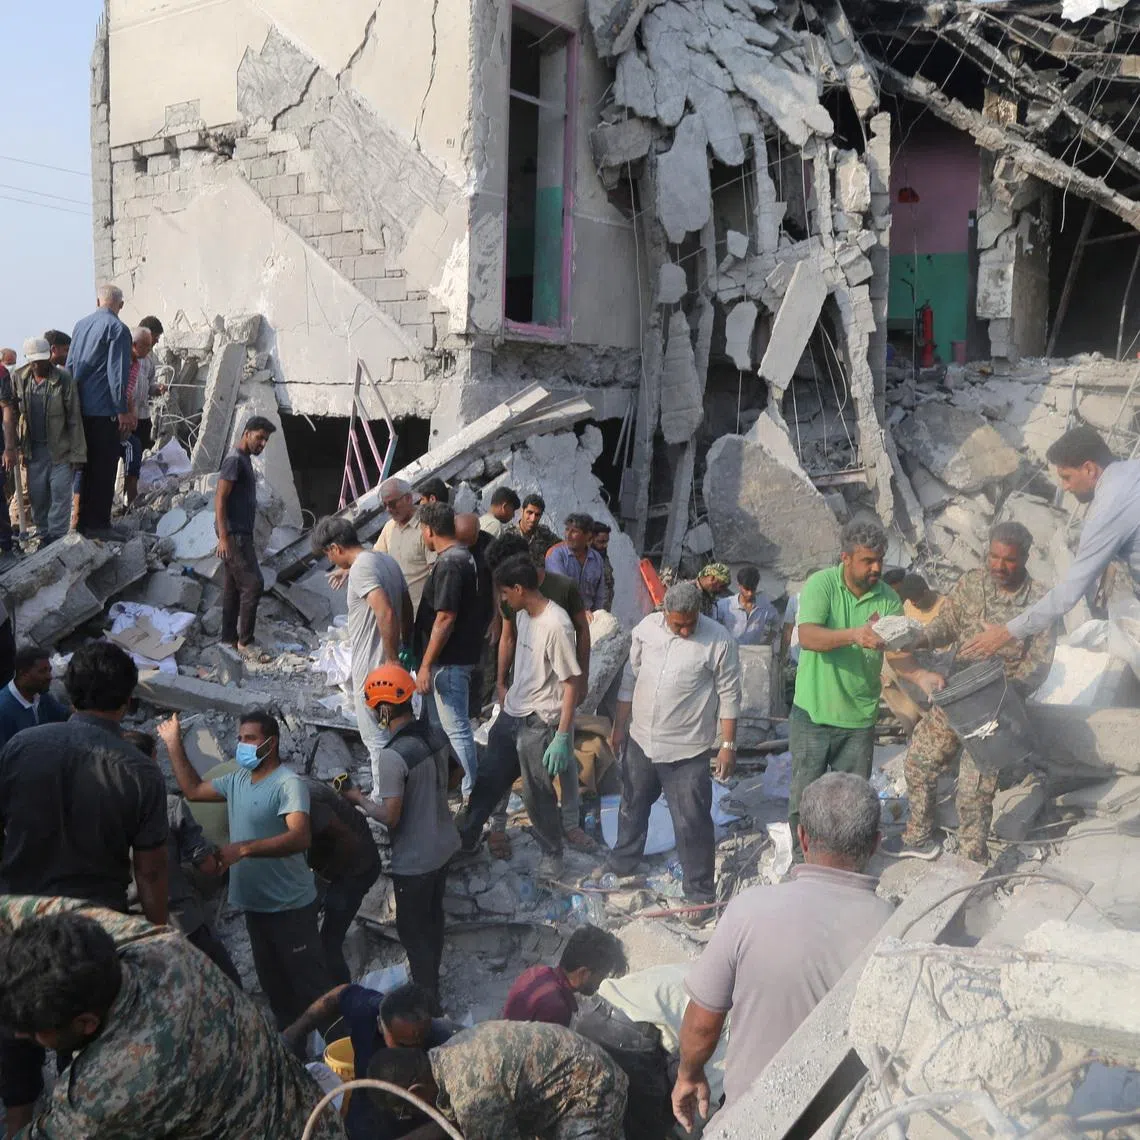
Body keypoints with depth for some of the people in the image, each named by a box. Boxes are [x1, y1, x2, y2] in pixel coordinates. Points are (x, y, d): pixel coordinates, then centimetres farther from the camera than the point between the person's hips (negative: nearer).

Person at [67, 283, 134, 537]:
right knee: (104, 468, -1)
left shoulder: (81, 325, 11)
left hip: (81, 409, 7)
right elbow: (118, 373, -15)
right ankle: (98, 524, 1)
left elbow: (69, 365, 15)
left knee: (86, 465, 15)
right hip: (105, 410, -7)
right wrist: (123, 411, -11)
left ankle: (83, 521, 22)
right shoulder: (117, 329, -10)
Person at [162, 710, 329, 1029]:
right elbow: (193, 790, 18)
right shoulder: (237, 780, 7)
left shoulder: (288, 784, -20)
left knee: (309, 983, 0)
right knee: (272, 983, 20)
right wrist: (174, 745, 10)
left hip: (290, 906, -9)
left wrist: (243, 849, -40)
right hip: (255, 905, 9)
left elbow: (301, 837, -33)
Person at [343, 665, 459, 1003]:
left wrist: (359, 800, -9)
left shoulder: (393, 756, -28)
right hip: (443, 846, 8)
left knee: (412, 929, 12)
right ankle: (431, 982, 44)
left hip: (414, 860, -8)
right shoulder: (436, 735, -5)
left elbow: (390, 817, -24)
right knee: (433, 916, 25)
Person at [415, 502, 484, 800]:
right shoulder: (464, 557, 10)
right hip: (458, 656, 11)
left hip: (448, 661, -11)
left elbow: (445, 619, -24)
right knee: (437, 723, 21)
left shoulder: (450, 565, -21)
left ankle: (470, 795, 5)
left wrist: (426, 665, -20)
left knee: (456, 728, -3)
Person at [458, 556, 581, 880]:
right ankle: (467, 837, 38)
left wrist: (562, 737, -22)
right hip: (511, 714, 8)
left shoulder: (556, 626, -25)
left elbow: (571, 685, -22)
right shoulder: (523, 615, 1)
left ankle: (552, 853, 28)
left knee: (537, 793, 7)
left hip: (539, 723, -8)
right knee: (489, 778, 20)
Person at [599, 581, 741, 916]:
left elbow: (729, 696, -9)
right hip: (640, 740, 5)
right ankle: (622, 862, 46)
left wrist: (728, 744, -9)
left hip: (687, 750, -5)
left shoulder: (718, 640, -16)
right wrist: (620, 725, 11)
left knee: (692, 823, 1)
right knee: (632, 807, 23)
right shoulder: (646, 628, -4)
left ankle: (700, 893, 18)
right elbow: (630, 678, 7)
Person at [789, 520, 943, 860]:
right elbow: (807, 637, -26)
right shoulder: (821, 584, -13)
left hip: (859, 716, 3)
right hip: (813, 712, -3)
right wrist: (853, 635, -42)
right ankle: (803, 861, 28)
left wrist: (919, 675, -31)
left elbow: (897, 652, -10)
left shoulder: (888, 599, -2)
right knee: (806, 792, 8)